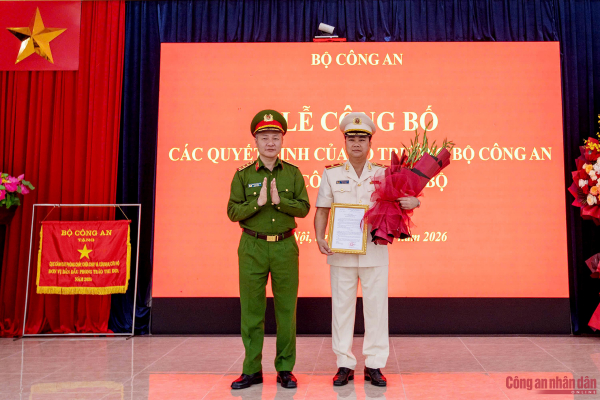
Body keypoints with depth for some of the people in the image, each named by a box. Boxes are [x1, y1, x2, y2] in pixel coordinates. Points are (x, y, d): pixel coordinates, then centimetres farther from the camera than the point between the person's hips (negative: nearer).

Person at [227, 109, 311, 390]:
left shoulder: (293, 173, 6)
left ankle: (285, 369, 18)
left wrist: (279, 200, -16)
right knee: (251, 310, 4)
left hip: (285, 246, 1)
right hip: (252, 247, 0)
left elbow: (303, 208, 0)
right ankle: (252, 369, 17)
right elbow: (233, 212, -2)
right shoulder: (243, 175, 3)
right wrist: (258, 202, -16)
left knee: (286, 309, 5)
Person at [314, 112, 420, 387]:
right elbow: (322, 210, 6)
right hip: (340, 251, 0)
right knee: (341, 306, 6)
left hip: (375, 251, 0)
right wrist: (319, 237, -9)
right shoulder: (331, 174, 5)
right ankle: (345, 365, 19)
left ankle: (374, 366, 18)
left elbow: (405, 198, 7)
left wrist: (413, 201, -17)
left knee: (376, 307, 4)